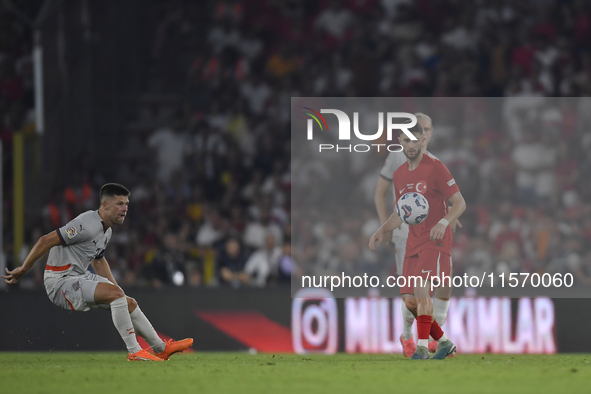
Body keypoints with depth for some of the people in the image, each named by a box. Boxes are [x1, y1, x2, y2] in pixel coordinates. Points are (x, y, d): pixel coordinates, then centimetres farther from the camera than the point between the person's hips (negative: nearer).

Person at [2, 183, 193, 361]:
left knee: (129, 303, 8)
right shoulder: (88, 226, -22)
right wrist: (22, 270, -18)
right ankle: (134, 352, -22)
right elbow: (46, 241, -23)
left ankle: (160, 348, 22)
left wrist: (117, 290, 21)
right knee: (116, 294, -26)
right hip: (61, 282, -10)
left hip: (80, 277, 10)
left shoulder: (107, 229, 10)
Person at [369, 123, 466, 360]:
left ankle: (422, 348, -22)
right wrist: (383, 231, 5)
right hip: (413, 243, 7)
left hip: (435, 241, -7)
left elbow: (459, 203, -9)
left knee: (421, 289, -23)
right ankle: (444, 342, 20)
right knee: (410, 302, 4)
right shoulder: (399, 175, 13)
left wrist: (443, 222, -27)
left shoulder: (434, 168, -7)